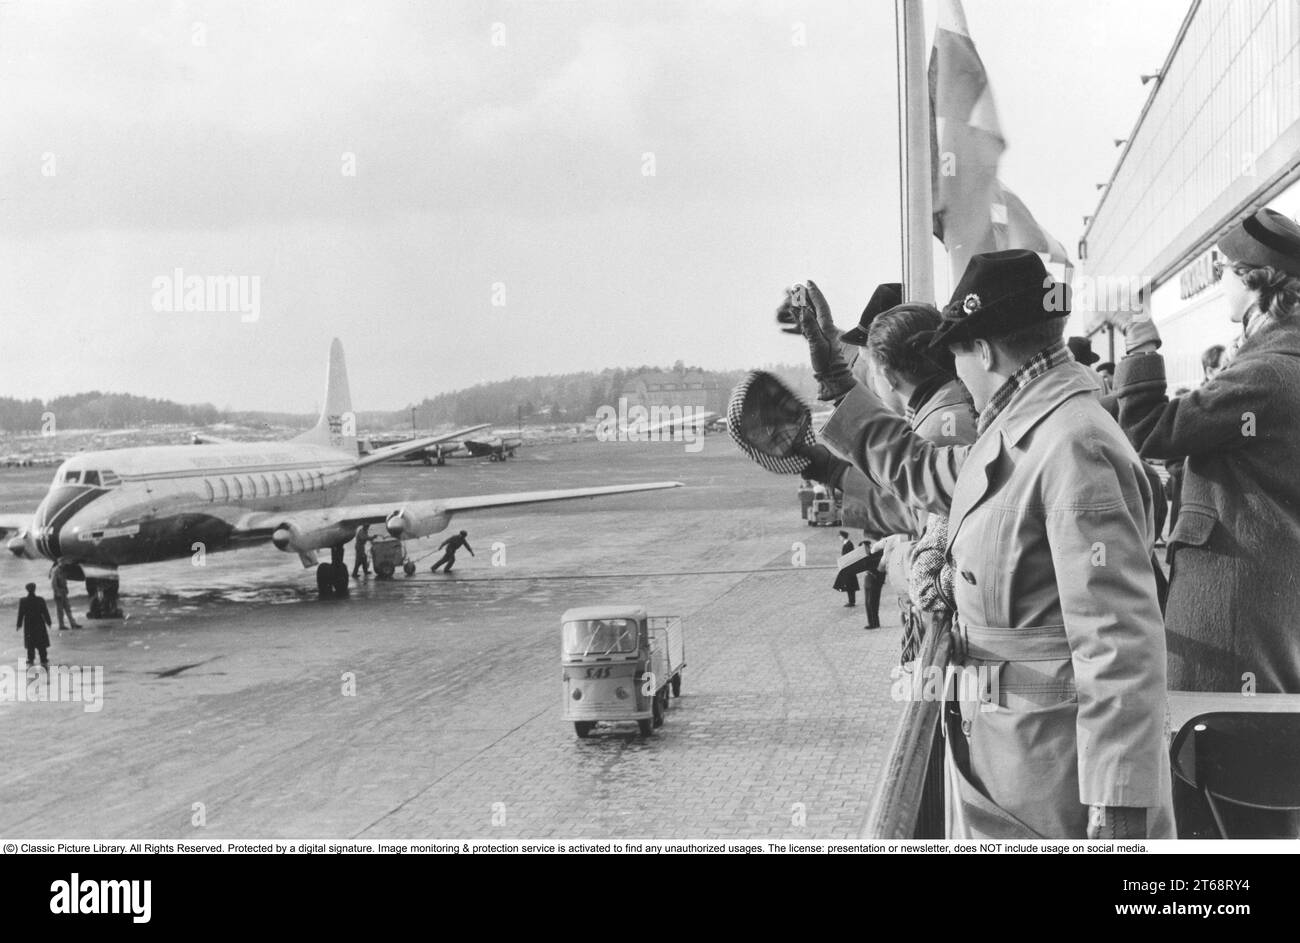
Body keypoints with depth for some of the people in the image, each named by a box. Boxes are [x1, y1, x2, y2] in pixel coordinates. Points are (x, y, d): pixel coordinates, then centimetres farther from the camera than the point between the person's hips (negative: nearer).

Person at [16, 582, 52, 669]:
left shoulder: (22, 601, -10)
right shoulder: (40, 600, -12)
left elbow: (21, 614, -4)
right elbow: (45, 612, -5)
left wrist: (19, 624, 7)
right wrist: (48, 622, 7)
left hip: (28, 625, 1)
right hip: (39, 624, -1)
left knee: (30, 645, 12)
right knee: (42, 645, 7)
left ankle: (30, 661, 13)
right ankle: (44, 661, 9)